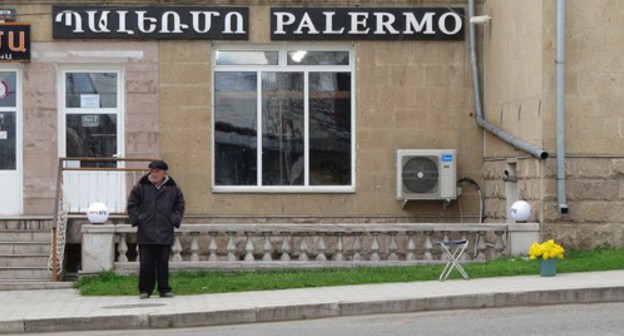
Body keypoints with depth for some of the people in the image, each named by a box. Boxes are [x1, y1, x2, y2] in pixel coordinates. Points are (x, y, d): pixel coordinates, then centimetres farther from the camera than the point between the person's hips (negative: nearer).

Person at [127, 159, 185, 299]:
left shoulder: (173, 188, 3)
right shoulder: (141, 186, 0)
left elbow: (180, 206, 15)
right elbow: (132, 205, 8)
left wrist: (174, 220, 6)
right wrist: (137, 219, -1)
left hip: (165, 233, 1)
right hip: (145, 233, -1)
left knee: (163, 263, 5)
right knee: (146, 263, 0)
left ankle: (164, 289, 12)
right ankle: (145, 290, 8)